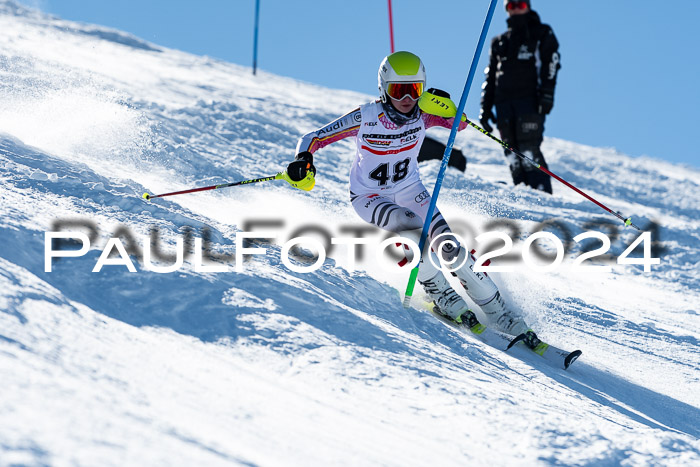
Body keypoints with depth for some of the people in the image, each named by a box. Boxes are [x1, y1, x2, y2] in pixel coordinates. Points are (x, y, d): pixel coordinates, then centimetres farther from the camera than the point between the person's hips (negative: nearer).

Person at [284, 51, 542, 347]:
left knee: (447, 243, -13)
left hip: (409, 190, 3)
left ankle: (502, 315, -4)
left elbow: (458, 123, -29)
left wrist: (445, 107, -48)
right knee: (412, 228, -32)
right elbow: (313, 138, -21)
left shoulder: (422, 114, -17)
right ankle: (443, 299, -14)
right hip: (369, 197, -3)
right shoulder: (365, 118, -24)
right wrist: (303, 161, -41)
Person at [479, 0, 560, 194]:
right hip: (504, 103, 5)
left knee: (528, 149, -17)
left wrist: (547, 93, -16)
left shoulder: (542, 35, 12)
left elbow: (551, 65, -1)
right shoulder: (499, 42, 25)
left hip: (530, 100, -5)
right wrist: (485, 108, 15)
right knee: (513, 153, -4)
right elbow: (490, 77, 25)